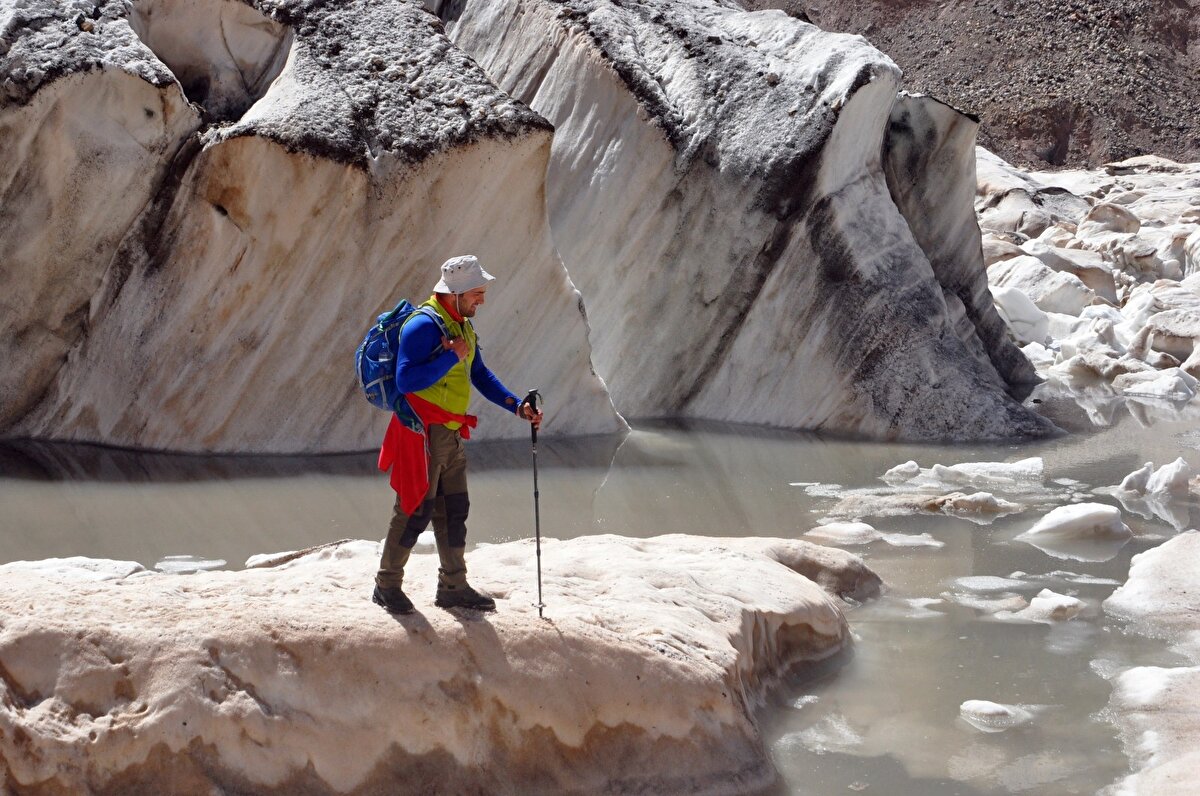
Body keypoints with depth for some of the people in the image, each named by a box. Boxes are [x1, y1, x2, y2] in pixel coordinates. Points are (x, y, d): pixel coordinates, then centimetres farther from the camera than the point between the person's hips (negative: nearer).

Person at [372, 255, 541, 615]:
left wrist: (518, 407, 10)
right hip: (422, 433, -9)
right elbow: (406, 381, -26)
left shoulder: (463, 328, 12)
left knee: (453, 510, 13)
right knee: (416, 509, -2)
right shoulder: (424, 325, -18)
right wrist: (452, 357, -25)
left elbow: (481, 376, 20)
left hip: (451, 434, 9)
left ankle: (454, 587, 22)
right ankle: (387, 584, 12)